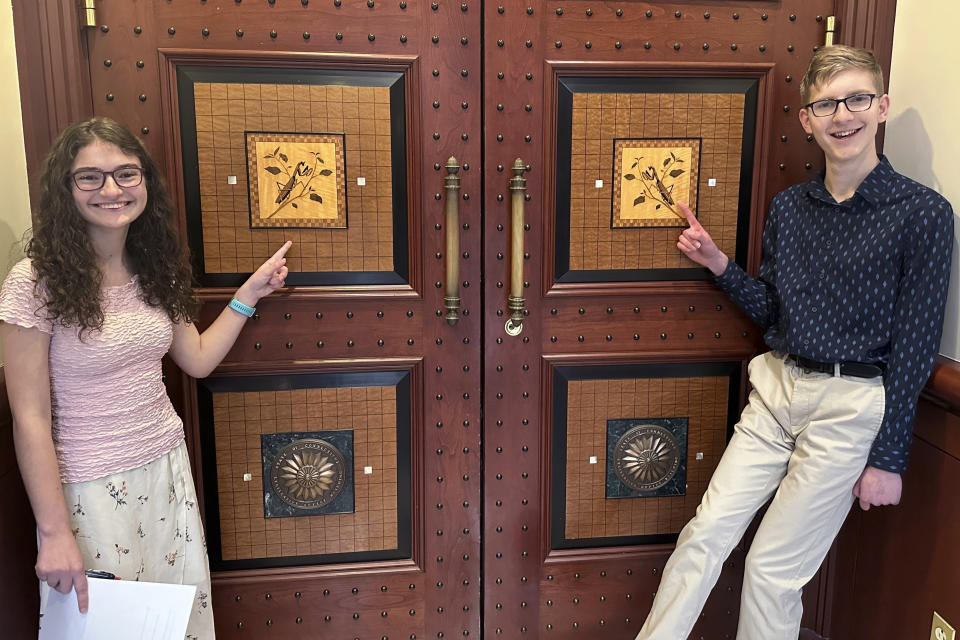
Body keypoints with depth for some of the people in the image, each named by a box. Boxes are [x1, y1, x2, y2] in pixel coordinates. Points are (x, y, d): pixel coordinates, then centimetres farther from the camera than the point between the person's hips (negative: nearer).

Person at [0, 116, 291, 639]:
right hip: (89, 489, -5)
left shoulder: (155, 270, 2)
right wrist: (54, 533, -15)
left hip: (167, 467, 5)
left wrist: (249, 294, 4)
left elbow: (197, 359, 11)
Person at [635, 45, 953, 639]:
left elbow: (916, 344, -9)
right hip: (778, 389, 5)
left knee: (772, 569, 4)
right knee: (705, 533, 3)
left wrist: (890, 458, -8)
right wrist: (720, 265, -2)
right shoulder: (789, 206, 6)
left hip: (852, 406, -4)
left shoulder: (922, 212, -9)